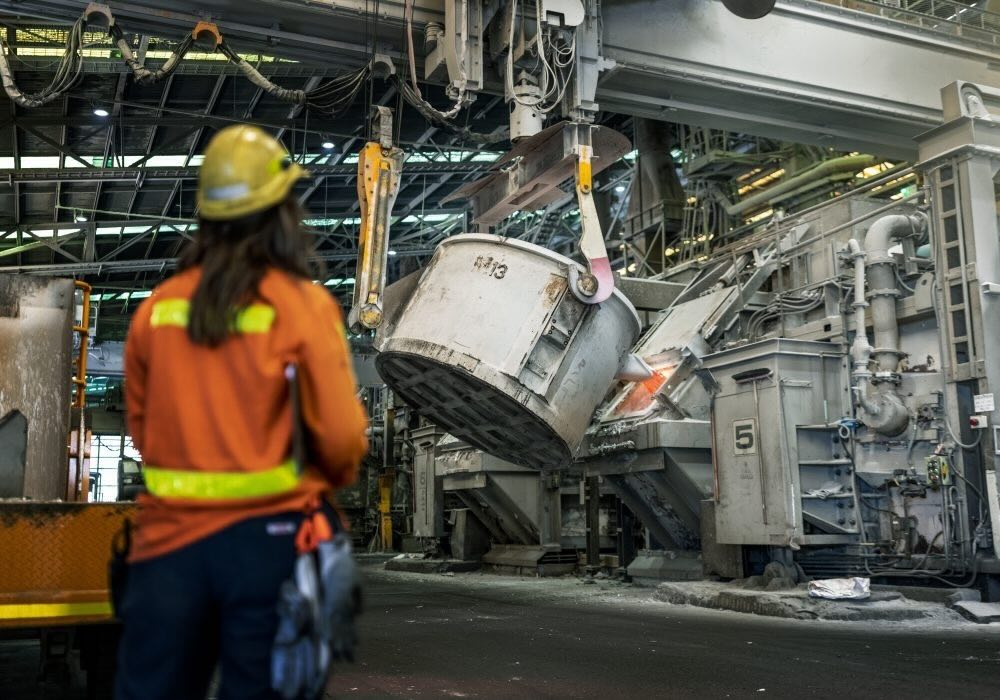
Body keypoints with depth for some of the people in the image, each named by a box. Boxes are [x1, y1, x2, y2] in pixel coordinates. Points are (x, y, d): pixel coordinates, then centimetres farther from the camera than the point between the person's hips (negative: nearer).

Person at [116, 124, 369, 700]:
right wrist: (335, 480, 11)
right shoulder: (302, 304, -10)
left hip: (170, 534, 3)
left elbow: (141, 424, 10)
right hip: (268, 536, -3)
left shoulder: (157, 308, 0)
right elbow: (341, 434, -11)